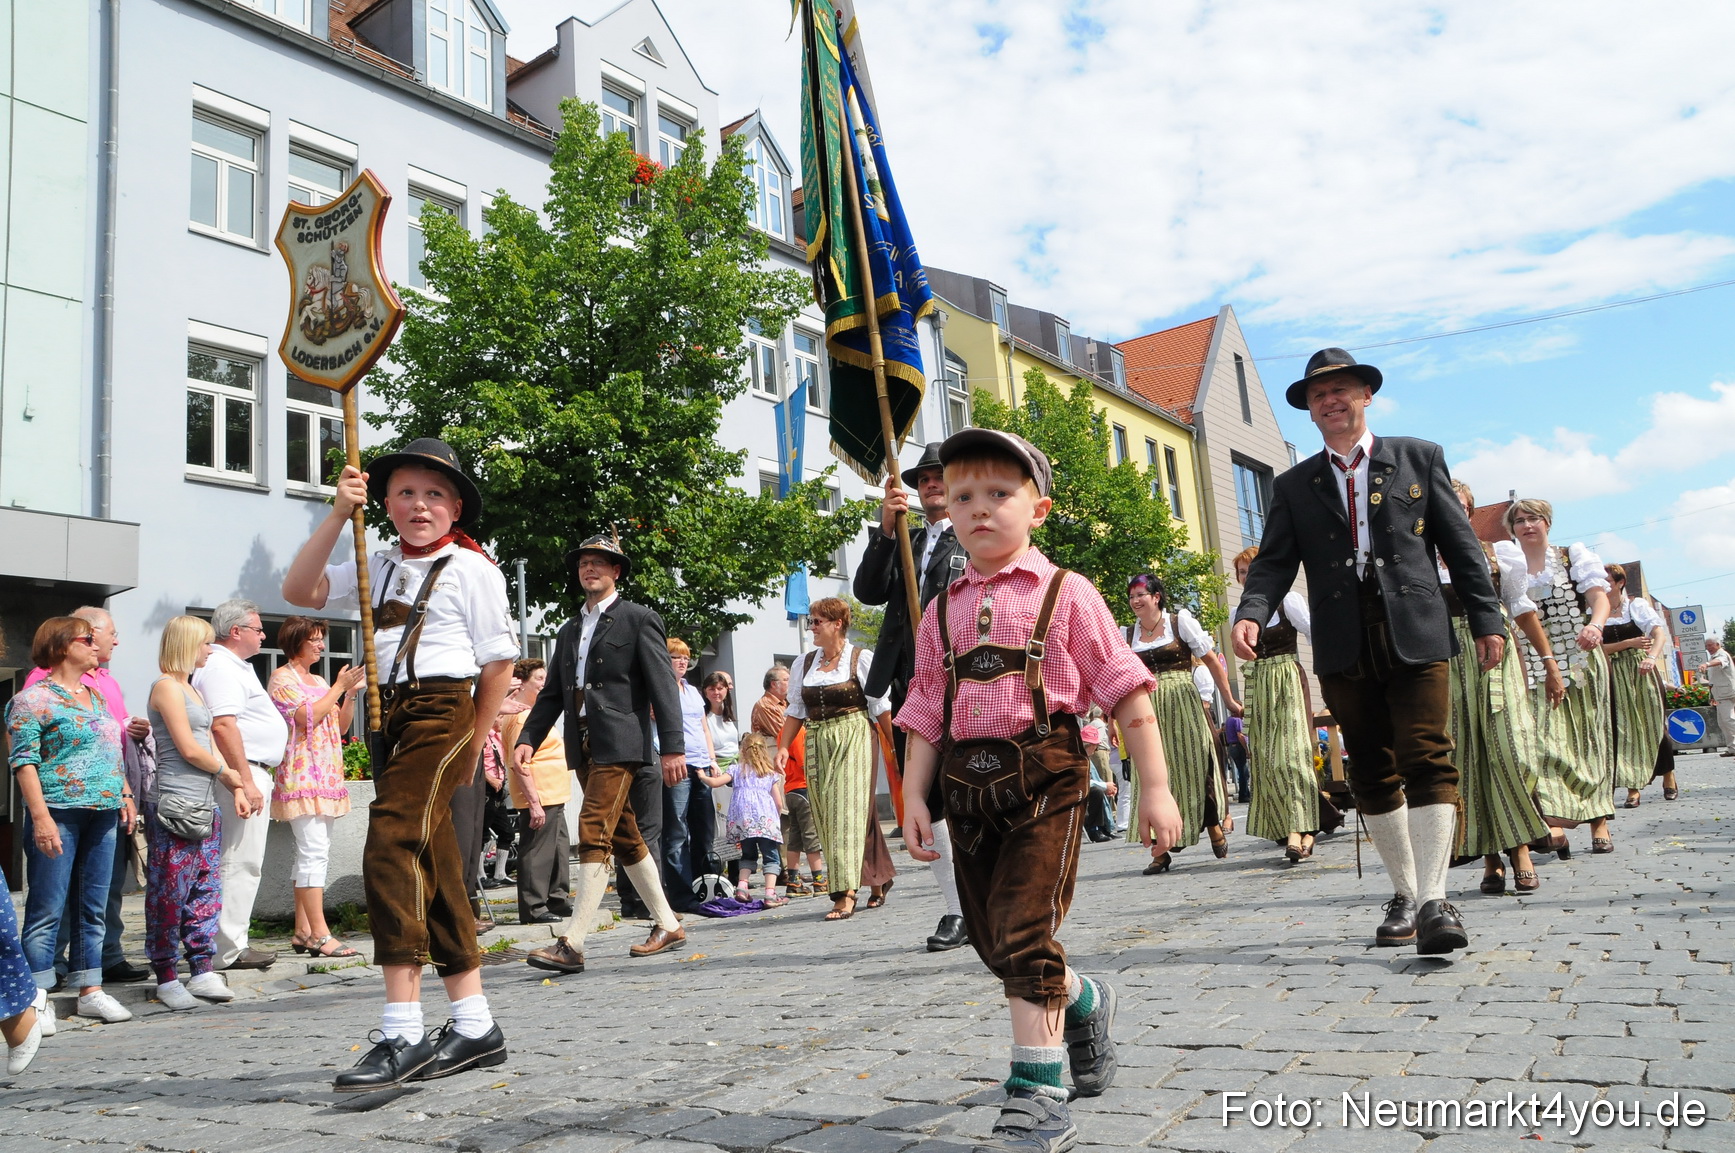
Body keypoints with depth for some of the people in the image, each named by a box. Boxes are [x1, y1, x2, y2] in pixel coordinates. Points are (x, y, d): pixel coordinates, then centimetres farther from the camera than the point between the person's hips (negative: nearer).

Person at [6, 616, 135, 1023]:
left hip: (103, 814, 7)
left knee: (95, 908, 10)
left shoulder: (96, 696, 18)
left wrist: (126, 795, 16)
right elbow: (24, 761, -11)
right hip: (60, 813, -7)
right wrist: (41, 816, -18)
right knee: (47, 910, -3)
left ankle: (90, 991, 16)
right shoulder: (34, 699, -5)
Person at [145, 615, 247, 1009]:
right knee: (170, 891, -2)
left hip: (205, 805, 9)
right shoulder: (167, 686, -8)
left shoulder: (192, 689, 19)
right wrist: (226, 772, 3)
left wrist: (235, 790, 7)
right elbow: (188, 749, -12)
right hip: (174, 803, -9)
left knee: (206, 888, 7)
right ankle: (166, 978, 5)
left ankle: (202, 970, 11)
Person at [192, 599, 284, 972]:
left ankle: (232, 943, 18)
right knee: (240, 863, -9)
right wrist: (246, 782, -24)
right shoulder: (220, 668, -12)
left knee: (242, 864, 13)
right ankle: (229, 950, -6)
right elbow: (223, 725, -22)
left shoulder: (235, 667, 22)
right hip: (243, 775, -11)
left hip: (251, 773, 11)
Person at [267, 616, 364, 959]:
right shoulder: (282, 678, -3)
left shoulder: (319, 681, 20)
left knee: (312, 854, 7)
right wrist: (339, 687, -11)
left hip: (325, 776, 8)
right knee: (314, 853, -14)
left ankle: (302, 932, 10)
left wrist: (351, 694, 4)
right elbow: (306, 718, -16)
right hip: (301, 775, -8)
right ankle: (320, 934, -16)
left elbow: (341, 726, 17)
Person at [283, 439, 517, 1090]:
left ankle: (403, 1033, -17)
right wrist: (338, 516, -3)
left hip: (441, 712, -7)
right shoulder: (378, 568, 15)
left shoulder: (471, 569, -3)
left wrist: (471, 746, 2)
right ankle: (475, 1027, 19)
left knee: (392, 847, -20)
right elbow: (299, 591, 5)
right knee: (431, 870, 10)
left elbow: (498, 663, -2)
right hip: (388, 719, 7)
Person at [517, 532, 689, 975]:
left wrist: (673, 747, -14)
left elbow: (663, 685, -7)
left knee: (594, 832, -16)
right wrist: (528, 738, 1)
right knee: (624, 838, 12)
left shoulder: (639, 620, -1)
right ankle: (667, 926, 24)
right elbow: (552, 693, 17)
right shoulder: (568, 631, 20)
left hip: (620, 743, -8)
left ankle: (572, 943, -16)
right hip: (584, 747, 8)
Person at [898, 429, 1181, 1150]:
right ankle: (1084, 1002, 42)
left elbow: (1126, 691, -1)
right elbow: (926, 712, 12)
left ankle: (1038, 1095, -1)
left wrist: (1155, 785, -4)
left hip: (1043, 775, -5)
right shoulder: (943, 612, 11)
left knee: (1024, 931, -13)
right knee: (991, 938, 13)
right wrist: (913, 795, 4)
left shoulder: (1064, 594, -1)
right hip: (967, 785, 5)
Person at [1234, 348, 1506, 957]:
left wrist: (1486, 619, 4)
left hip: (1416, 636, -2)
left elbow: (1461, 544, 10)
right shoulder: (1293, 486, 14)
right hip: (1343, 648, 2)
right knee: (1373, 773, 8)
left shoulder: (1419, 458, 11)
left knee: (1427, 761, -12)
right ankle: (1404, 894, 18)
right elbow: (1274, 562, 5)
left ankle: (1434, 900, -12)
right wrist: (1252, 613, -14)